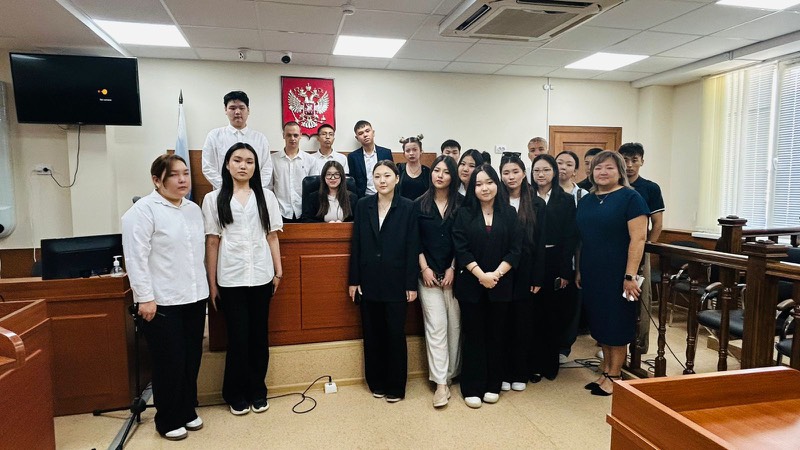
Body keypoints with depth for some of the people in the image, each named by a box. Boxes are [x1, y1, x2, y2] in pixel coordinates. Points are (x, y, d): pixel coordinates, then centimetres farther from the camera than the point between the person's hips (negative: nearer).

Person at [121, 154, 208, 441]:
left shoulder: (193, 209, 11)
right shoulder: (143, 210, -11)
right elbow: (136, 258, -15)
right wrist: (145, 297, -17)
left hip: (194, 298, 7)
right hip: (163, 302, -6)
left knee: (192, 360, 14)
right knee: (169, 363, 4)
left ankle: (187, 411, 31)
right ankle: (168, 420, 22)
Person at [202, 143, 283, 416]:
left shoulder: (266, 197, 6)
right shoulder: (214, 199, 3)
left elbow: (272, 237, 8)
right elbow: (212, 242, 2)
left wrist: (278, 271, 5)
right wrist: (212, 283, 0)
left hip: (261, 276, 2)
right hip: (230, 278, -1)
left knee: (259, 335, 9)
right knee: (238, 337, 4)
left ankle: (257, 391, 26)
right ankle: (236, 394, 23)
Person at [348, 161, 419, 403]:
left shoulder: (408, 207, -4)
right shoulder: (363, 205, 3)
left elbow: (413, 247, -5)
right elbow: (356, 245, 4)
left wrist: (411, 284, -7)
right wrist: (354, 280, 2)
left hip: (396, 282, -2)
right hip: (369, 281, 3)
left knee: (395, 334, 5)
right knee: (372, 334, 12)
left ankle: (395, 386, 20)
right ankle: (376, 382, 28)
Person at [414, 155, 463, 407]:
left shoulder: (461, 204, 2)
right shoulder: (419, 205, 4)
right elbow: (415, 241, 3)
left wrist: (453, 268, -7)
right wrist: (424, 268, -6)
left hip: (455, 273, 1)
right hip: (429, 274, 0)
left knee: (455, 325, 7)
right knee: (436, 327, -3)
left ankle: (451, 373, 22)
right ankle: (441, 382, 0)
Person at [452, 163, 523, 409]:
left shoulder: (509, 213, 4)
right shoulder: (464, 214, 1)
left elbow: (515, 249, -2)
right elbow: (461, 249, -6)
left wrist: (496, 274, -13)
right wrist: (481, 275, -15)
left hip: (500, 285, 1)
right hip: (470, 284, -1)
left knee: (495, 335, 10)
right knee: (473, 335, 5)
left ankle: (492, 385, 23)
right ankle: (472, 388, 15)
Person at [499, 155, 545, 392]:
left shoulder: (537, 204, 3)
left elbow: (540, 244, 1)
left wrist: (537, 278, -3)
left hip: (525, 274, 1)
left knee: (522, 324, 9)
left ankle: (519, 374, 23)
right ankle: (502, 373, 19)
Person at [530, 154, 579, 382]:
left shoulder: (566, 200, 3)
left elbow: (570, 238, -2)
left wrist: (566, 272, -8)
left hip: (554, 264, 0)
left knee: (553, 314, 9)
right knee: (533, 314, 5)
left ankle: (551, 363, 24)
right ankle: (535, 365, 17)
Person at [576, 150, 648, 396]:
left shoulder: (630, 198, -8)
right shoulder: (586, 201, 11)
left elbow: (638, 238, -14)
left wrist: (630, 276, -18)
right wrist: (579, 271, 11)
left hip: (618, 274, -6)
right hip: (592, 274, 6)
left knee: (617, 323, 4)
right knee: (600, 322, 13)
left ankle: (614, 375, 18)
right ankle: (606, 370, 27)